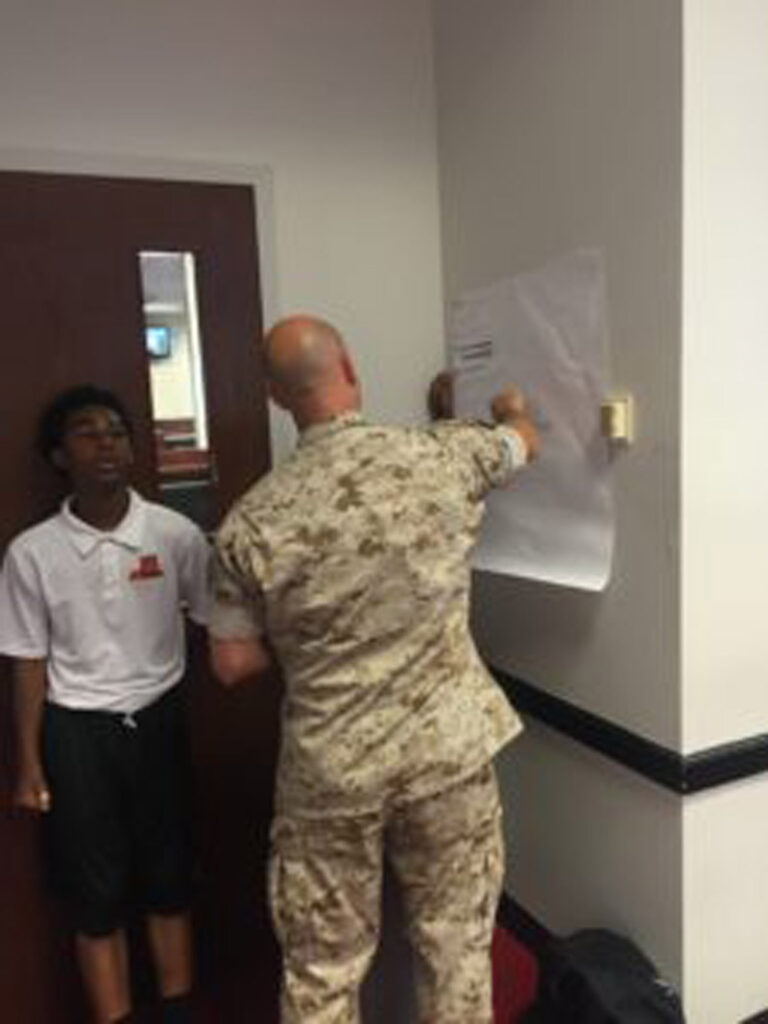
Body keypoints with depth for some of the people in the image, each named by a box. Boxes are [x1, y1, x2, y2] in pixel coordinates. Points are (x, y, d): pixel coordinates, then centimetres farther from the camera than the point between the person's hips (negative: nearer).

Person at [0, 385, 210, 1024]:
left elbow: (217, 622, -2)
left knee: (168, 877, 16)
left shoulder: (175, 534, -11)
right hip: (77, 733, -1)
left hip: (158, 721, 1)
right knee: (98, 891, 13)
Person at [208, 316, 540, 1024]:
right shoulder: (442, 456, -10)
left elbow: (232, 663, -3)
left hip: (328, 771, 0)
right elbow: (526, 442, 13)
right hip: (448, 751, 1)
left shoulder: (253, 520, -10)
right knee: (456, 947, 20)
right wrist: (511, 408, 35)